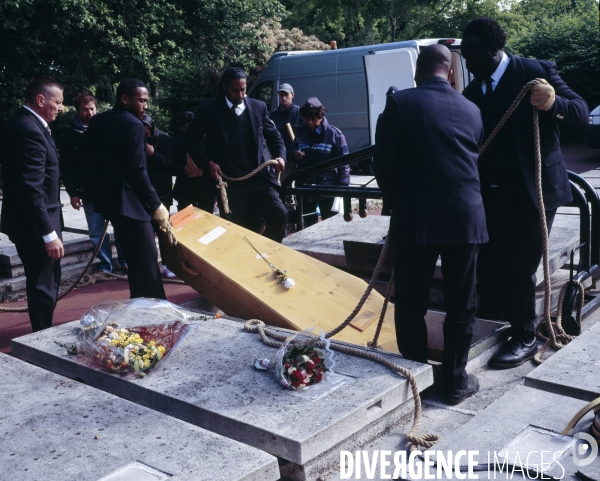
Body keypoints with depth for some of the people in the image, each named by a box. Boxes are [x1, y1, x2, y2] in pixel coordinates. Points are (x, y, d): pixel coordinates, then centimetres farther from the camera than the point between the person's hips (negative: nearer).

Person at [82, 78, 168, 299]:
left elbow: (85, 154, 19)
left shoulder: (98, 121, 12)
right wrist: (156, 205, -12)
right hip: (128, 201, -9)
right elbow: (137, 171, -17)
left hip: (108, 197, 9)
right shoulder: (133, 124, -14)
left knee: (136, 259, 18)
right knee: (147, 259, -7)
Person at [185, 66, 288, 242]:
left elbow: (274, 135, 16)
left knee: (280, 214, -11)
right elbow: (191, 139, 6)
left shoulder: (259, 107, 7)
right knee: (246, 228, 5)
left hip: (260, 177, 2)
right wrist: (208, 163, -6)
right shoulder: (210, 109, 0)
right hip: (232, 181, -2)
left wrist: (279, 155, -3)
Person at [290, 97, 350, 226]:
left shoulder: (334, 134, -6)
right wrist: (293, 154, -7)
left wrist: (343, 186, -15)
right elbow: (292, 149, 18)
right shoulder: (300, 132, 7)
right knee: (308, 223, 13)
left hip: (327, 188, -4)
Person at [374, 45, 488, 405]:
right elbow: (477, 160, 12)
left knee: (411, 304, 10)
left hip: (415, 217, -3)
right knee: (461, 305, 11)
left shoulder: (400, 103, -2)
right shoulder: (471, 110, 9)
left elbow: (383, 163, -2)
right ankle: (456, 381, 20)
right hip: (466, 216, 3)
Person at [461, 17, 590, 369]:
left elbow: (582, 112, -13)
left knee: (519, 267, -1)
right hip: (488, 193, 6)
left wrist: (554, 103, -34)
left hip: (530, 191, -5)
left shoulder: (536, 73, -7)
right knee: (488, 266, 10)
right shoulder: (472, 92, 8)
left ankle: (525, 339, 15)